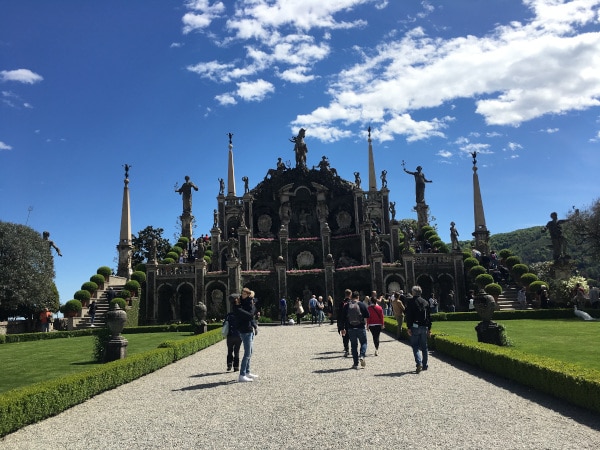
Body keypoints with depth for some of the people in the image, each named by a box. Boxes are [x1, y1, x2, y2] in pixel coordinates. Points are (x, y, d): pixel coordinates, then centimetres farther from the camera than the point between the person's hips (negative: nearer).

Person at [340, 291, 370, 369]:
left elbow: (343, 318, 2)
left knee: (354, 345, 10)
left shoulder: (346, 306, 0)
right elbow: (367, 316, -4)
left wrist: (343, 329, 9)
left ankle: (355, 364, 10)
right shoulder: (361, 304, -5)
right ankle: (362, 356, -9)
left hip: (351, 328, 2)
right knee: (363, 342, 16)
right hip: (361, 328, -2)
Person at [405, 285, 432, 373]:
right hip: (424, 327, 4)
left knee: (415, 346, -1)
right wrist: (429, 329, 14)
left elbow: (408, 316, -11)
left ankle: (419, 363, -18)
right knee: (424, 346, 12)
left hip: (415, 326, -4)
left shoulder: (410, 302, -5)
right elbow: (429, 316, 10)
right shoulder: (425, 302, 9)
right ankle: (425, 365, 17)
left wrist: (409, 328, -9)